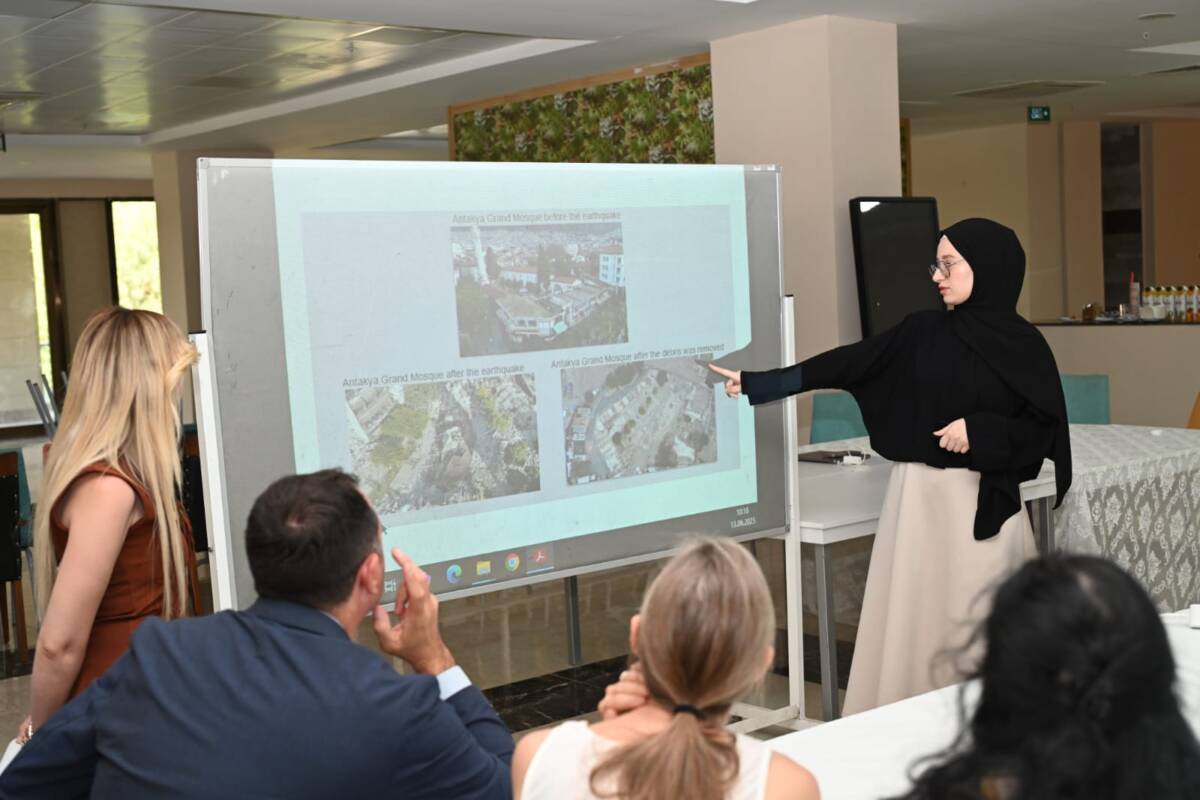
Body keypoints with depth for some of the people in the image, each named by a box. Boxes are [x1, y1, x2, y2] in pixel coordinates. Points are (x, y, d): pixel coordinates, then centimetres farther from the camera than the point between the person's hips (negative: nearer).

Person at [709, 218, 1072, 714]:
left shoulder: (1023, 346, -2)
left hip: (985, 501, -3)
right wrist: (759, 383, -1)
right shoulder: (922, 331, 5)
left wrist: (981, 430, -15)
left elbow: (1047, 430, -2)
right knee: (913, 618, 6)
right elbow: (848, 364, 2)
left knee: (982, 623, 1)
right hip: (919, 496, 3)